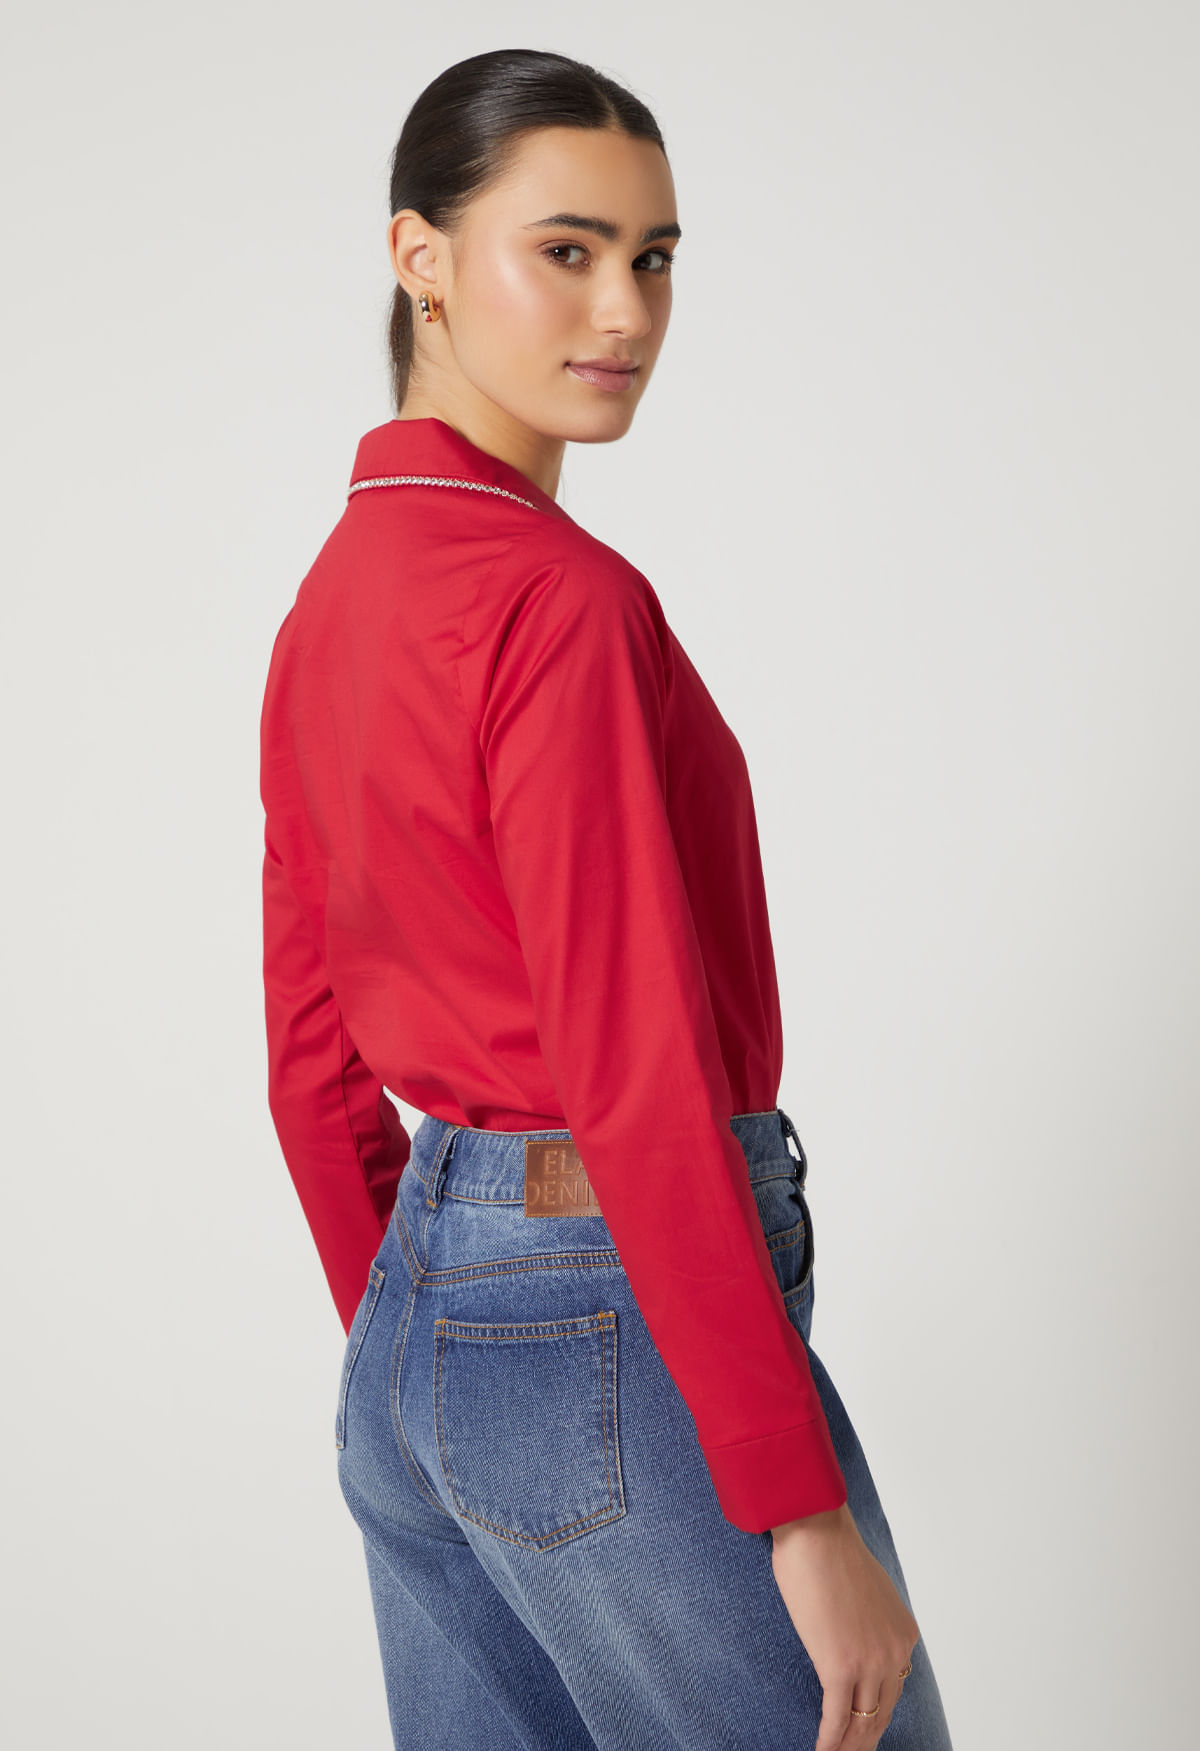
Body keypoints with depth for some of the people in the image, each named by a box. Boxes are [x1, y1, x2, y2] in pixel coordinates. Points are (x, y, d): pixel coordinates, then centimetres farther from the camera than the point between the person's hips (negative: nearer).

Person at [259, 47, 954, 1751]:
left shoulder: (329, 602, 7)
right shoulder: (560, 597, -20)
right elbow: (637, 1081, -23)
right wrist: (806, 1513, -18)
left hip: (415, 1338, 9)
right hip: (634, 1351, -8)